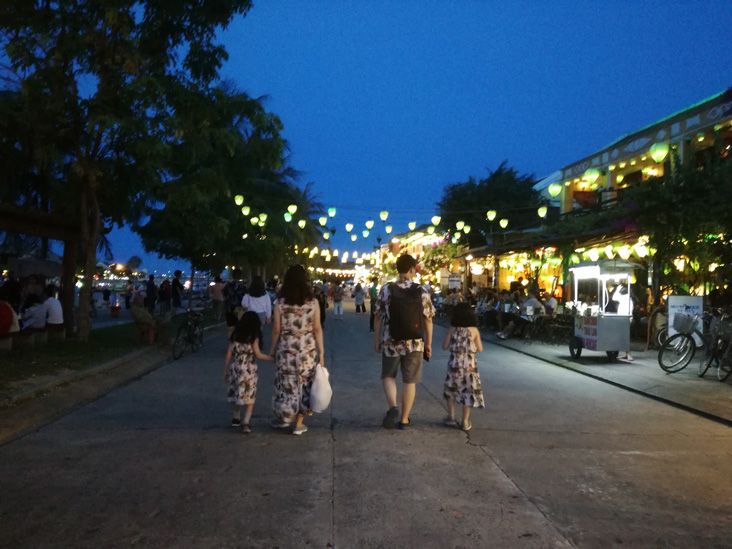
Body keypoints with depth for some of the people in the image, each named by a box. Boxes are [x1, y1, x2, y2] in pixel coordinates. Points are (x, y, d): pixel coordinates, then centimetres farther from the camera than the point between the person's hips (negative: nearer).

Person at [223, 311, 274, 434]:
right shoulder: (254, 336, -6)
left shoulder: (235, 335, 5)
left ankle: (236, 419, 32)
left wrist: (225, 371, 12)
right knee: (249, 397, 3)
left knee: (236, 394, 19)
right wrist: (272, 358, -2)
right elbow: (258, 354, -13)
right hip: (249, 370, -4)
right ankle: (246, 423, -8)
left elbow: (228, 355, 5)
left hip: (235, 368, 4)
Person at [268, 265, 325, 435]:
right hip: (307, 350, 0)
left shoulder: (280, 303, -6)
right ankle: (299, 424, 16)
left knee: (286, 383, 13)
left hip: (286, 349, 0)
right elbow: (317, 329, -4)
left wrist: (272, 349, 11)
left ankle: (284, 418, 28)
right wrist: (321, 351, 3)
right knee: (304, 383, 11)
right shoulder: (313, 303, -6)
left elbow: (276, 330, -2)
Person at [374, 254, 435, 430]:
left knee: (388, 376, 17)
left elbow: (378, 317, -1)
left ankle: (393, 407, -5)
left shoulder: (386, 289, -4)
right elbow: (428, 319, -3)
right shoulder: (421, 291, -5)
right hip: (414, 343, 0)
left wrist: (377, 339, 10)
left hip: (390, 342, 0)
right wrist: (428, 343, 7)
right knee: (409, 381, 11)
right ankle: (404, 419, 17)